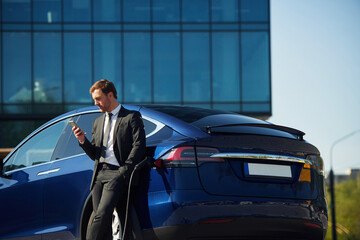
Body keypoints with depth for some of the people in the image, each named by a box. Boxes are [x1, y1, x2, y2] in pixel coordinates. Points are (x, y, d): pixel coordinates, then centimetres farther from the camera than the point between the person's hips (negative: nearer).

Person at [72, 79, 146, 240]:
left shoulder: (131, 117, 5)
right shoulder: (98, 122, 25)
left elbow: (139, 146, -5)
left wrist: (124, 170, -13)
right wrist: (83, 141, 3)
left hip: (117, 173, -6)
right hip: (99, 173, 6)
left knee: (103, 214, -22)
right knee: (100, 218, -2)